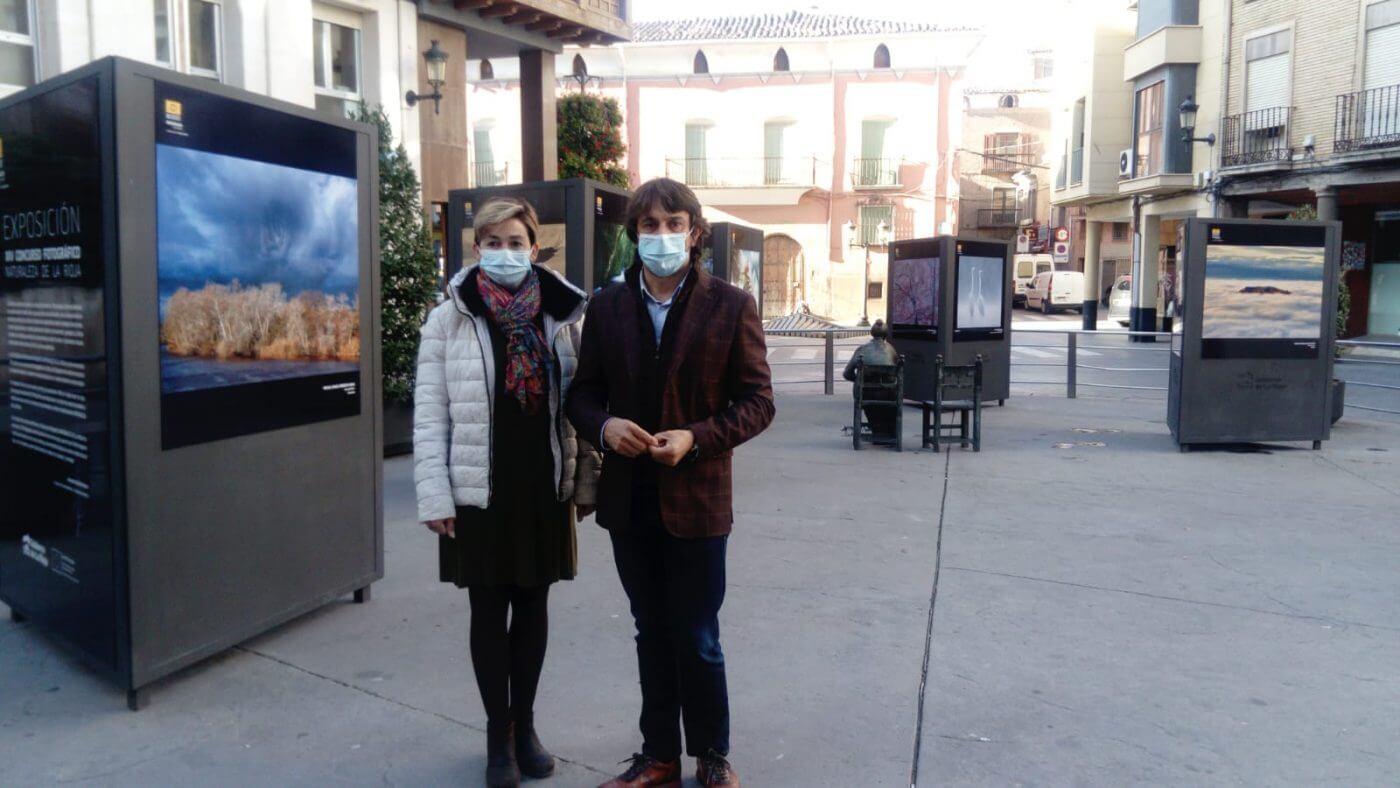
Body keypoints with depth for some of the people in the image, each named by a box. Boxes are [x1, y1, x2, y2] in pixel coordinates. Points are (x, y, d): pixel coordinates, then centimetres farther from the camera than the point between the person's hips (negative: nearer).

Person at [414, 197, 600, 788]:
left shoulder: (563, 315, 3)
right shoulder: (449, 320, -2)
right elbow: (430, 415, -4)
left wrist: (586, 478, 1)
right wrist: (434, 496, -10)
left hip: (544, 487, 2)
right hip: (479, 491, -2)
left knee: (533, 607, 12)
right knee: (489, 611, 8)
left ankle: (525, 724, 29)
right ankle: (499, 734, 22)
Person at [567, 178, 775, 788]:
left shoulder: (730, 305, -6)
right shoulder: (606, 307, 4)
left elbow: (758, 403, -6)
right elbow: (582, 395, 7)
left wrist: (696, 438, -20)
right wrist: (604, 425, -15)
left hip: (696, 496, -3)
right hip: (628, 498, 3)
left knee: (696, 639, 7)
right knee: (652, 634, 17)